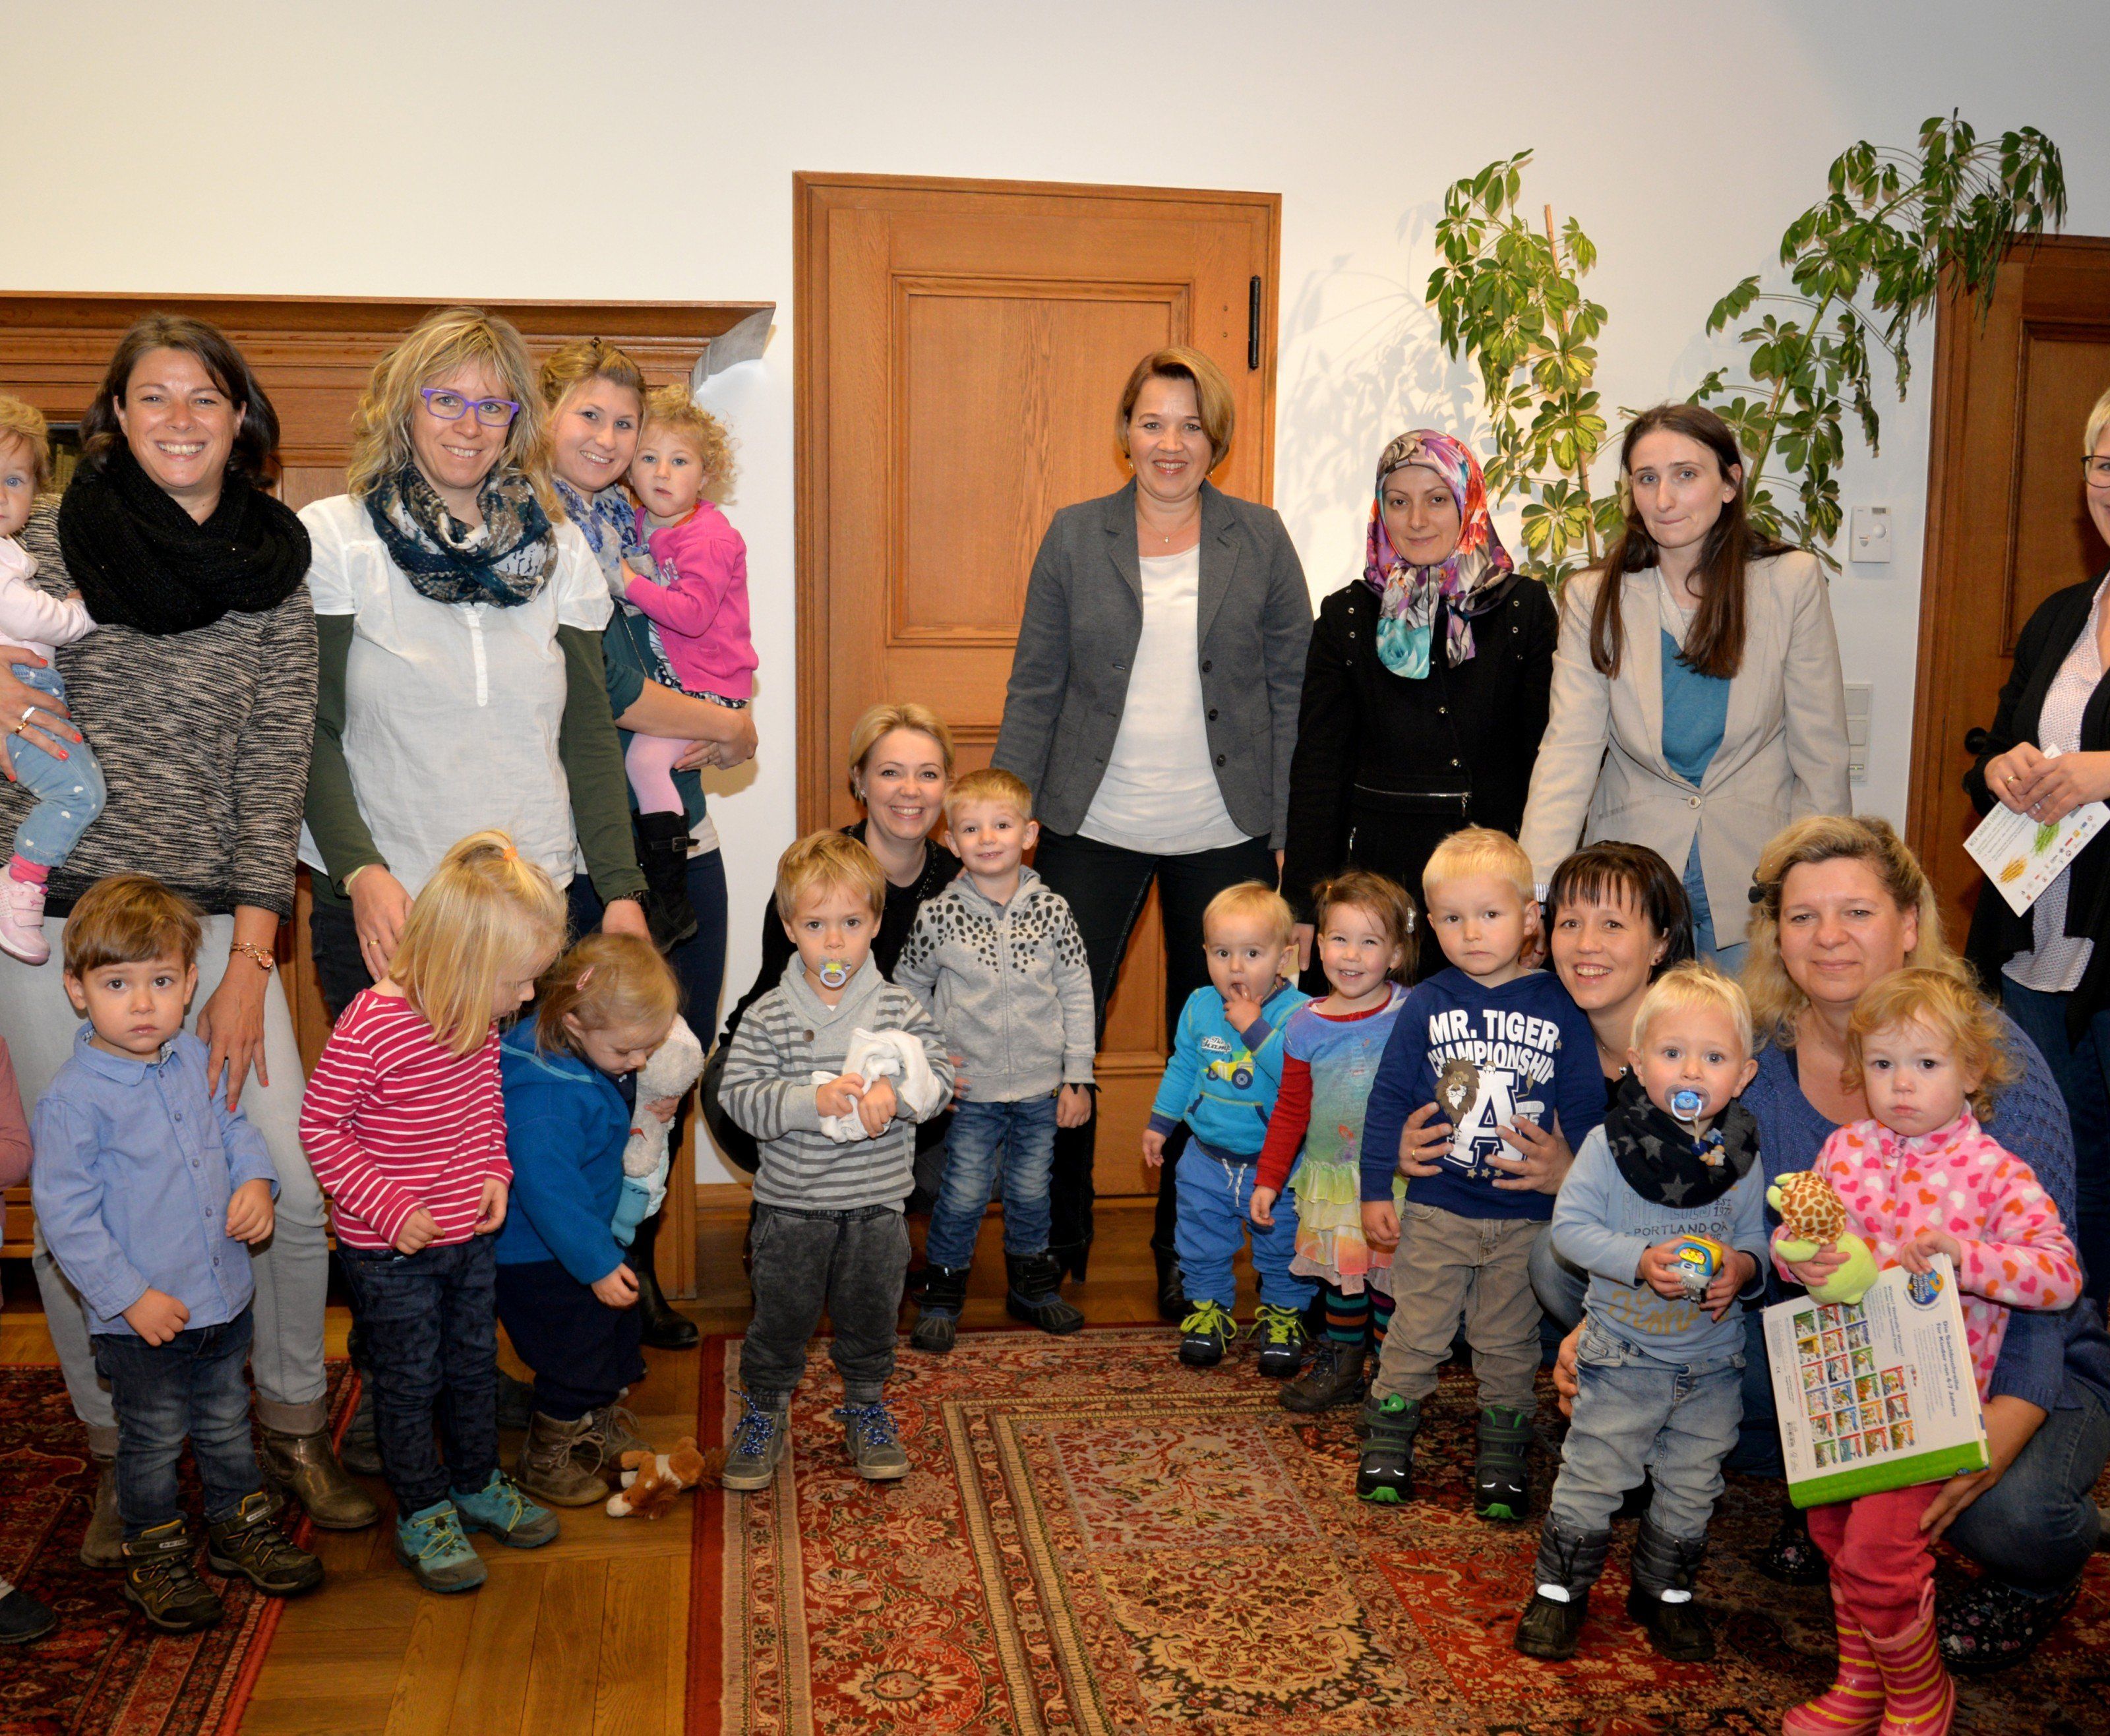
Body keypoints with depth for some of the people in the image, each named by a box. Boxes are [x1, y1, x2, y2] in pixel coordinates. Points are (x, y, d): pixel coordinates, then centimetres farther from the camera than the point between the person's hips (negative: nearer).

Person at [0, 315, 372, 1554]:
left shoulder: (275, 577, 4)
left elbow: (276, 776, 0)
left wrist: (249, 965, -7)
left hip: (213, 918, 1)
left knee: (294, 1189, -3)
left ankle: (294, 1426, 21)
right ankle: (119, 1453, 25)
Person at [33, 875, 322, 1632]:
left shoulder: (195, 1060, -2)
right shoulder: (73, 1100, -21)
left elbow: (234, 1128, 14)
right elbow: (65, 1214, -19)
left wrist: (255, 1181, -6)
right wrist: (130, 1296, -20)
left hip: (224, 1300, 6)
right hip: (141, 1320, -5)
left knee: (227, 1422, 22)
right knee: (153, 1442, 13)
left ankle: (239, 1525, 42)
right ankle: (156, 1555, 33)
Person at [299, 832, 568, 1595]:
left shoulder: (479, 1019, -4)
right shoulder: (369, 1030, -27)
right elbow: (321, 1129, -19)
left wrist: (495, 1170, -1)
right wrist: (389, 1209, -20)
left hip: (472, 1236, 7)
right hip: (390, 1252, -7)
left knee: (474, 1365, 20)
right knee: (410, 1381, 9)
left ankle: (477, 1485, 39)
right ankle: (422, 1513, 26)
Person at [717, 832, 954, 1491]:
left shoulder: (899, 1009, -4)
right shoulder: (768, 1017, -8)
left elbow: (938, 1070, -7)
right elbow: (741, 1096, -13)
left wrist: (892, 1091, -26)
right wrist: (812, 1099, -26)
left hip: (876, 1202, 1)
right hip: (792, 1206, -1)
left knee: (871, 1313, 16)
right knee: (782, 1316, 10)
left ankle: (865, 1406, 38)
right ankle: (764, 1412, 31)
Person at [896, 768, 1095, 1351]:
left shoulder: (1051, 910, -4)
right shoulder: (938, 915, -7)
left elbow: (1077, 994, 1)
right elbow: (909, 989, 7)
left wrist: (1078, 1076, 0)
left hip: (1040, 1087, 2)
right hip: (972, 1089, -2)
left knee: (1031, 1189, 13)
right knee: (963, 1193, 1)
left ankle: (1031, 1284, 33)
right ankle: (942, 1294, 19)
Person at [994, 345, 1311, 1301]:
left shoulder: (1260, 540, 4)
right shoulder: (1075, 536, 4)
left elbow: (1293, 691, 4)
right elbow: (1034, 688, 5)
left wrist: (1292, 829, -1)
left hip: (1225, 836, 0)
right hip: (1093, 828, 0)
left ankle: (1186, 1256, 23)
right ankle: (1057, 1246, 20)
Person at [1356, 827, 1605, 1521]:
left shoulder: (1558, 1008, -4)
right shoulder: (1426, 1006, -3)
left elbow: (1584, 1111, 1)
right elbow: (1389, 1099, 1)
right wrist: (1376, 1189, -1)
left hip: (1528, 1214, 0)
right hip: (1437, 1208, 0)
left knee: (1509, 1341, 11)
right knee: (1416, 1330, 7)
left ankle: (1502, 1456, 24)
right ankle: (1387, 1443, 21)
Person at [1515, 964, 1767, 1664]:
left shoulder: (1742, 1157, -5)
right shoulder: (1610, 1144, -14)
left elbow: (1756, 1239, 4)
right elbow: (1570, 1225, -13)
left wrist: (1743, 1268, -19)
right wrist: (1640, 1261, -25)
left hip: (1714, 1362, 3)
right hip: (1624, 1355, -3)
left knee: (1692, 1484, 15)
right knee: (1593, 1475, 4)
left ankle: (1665, 1591, 36)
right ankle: (1559, 1589, 22)